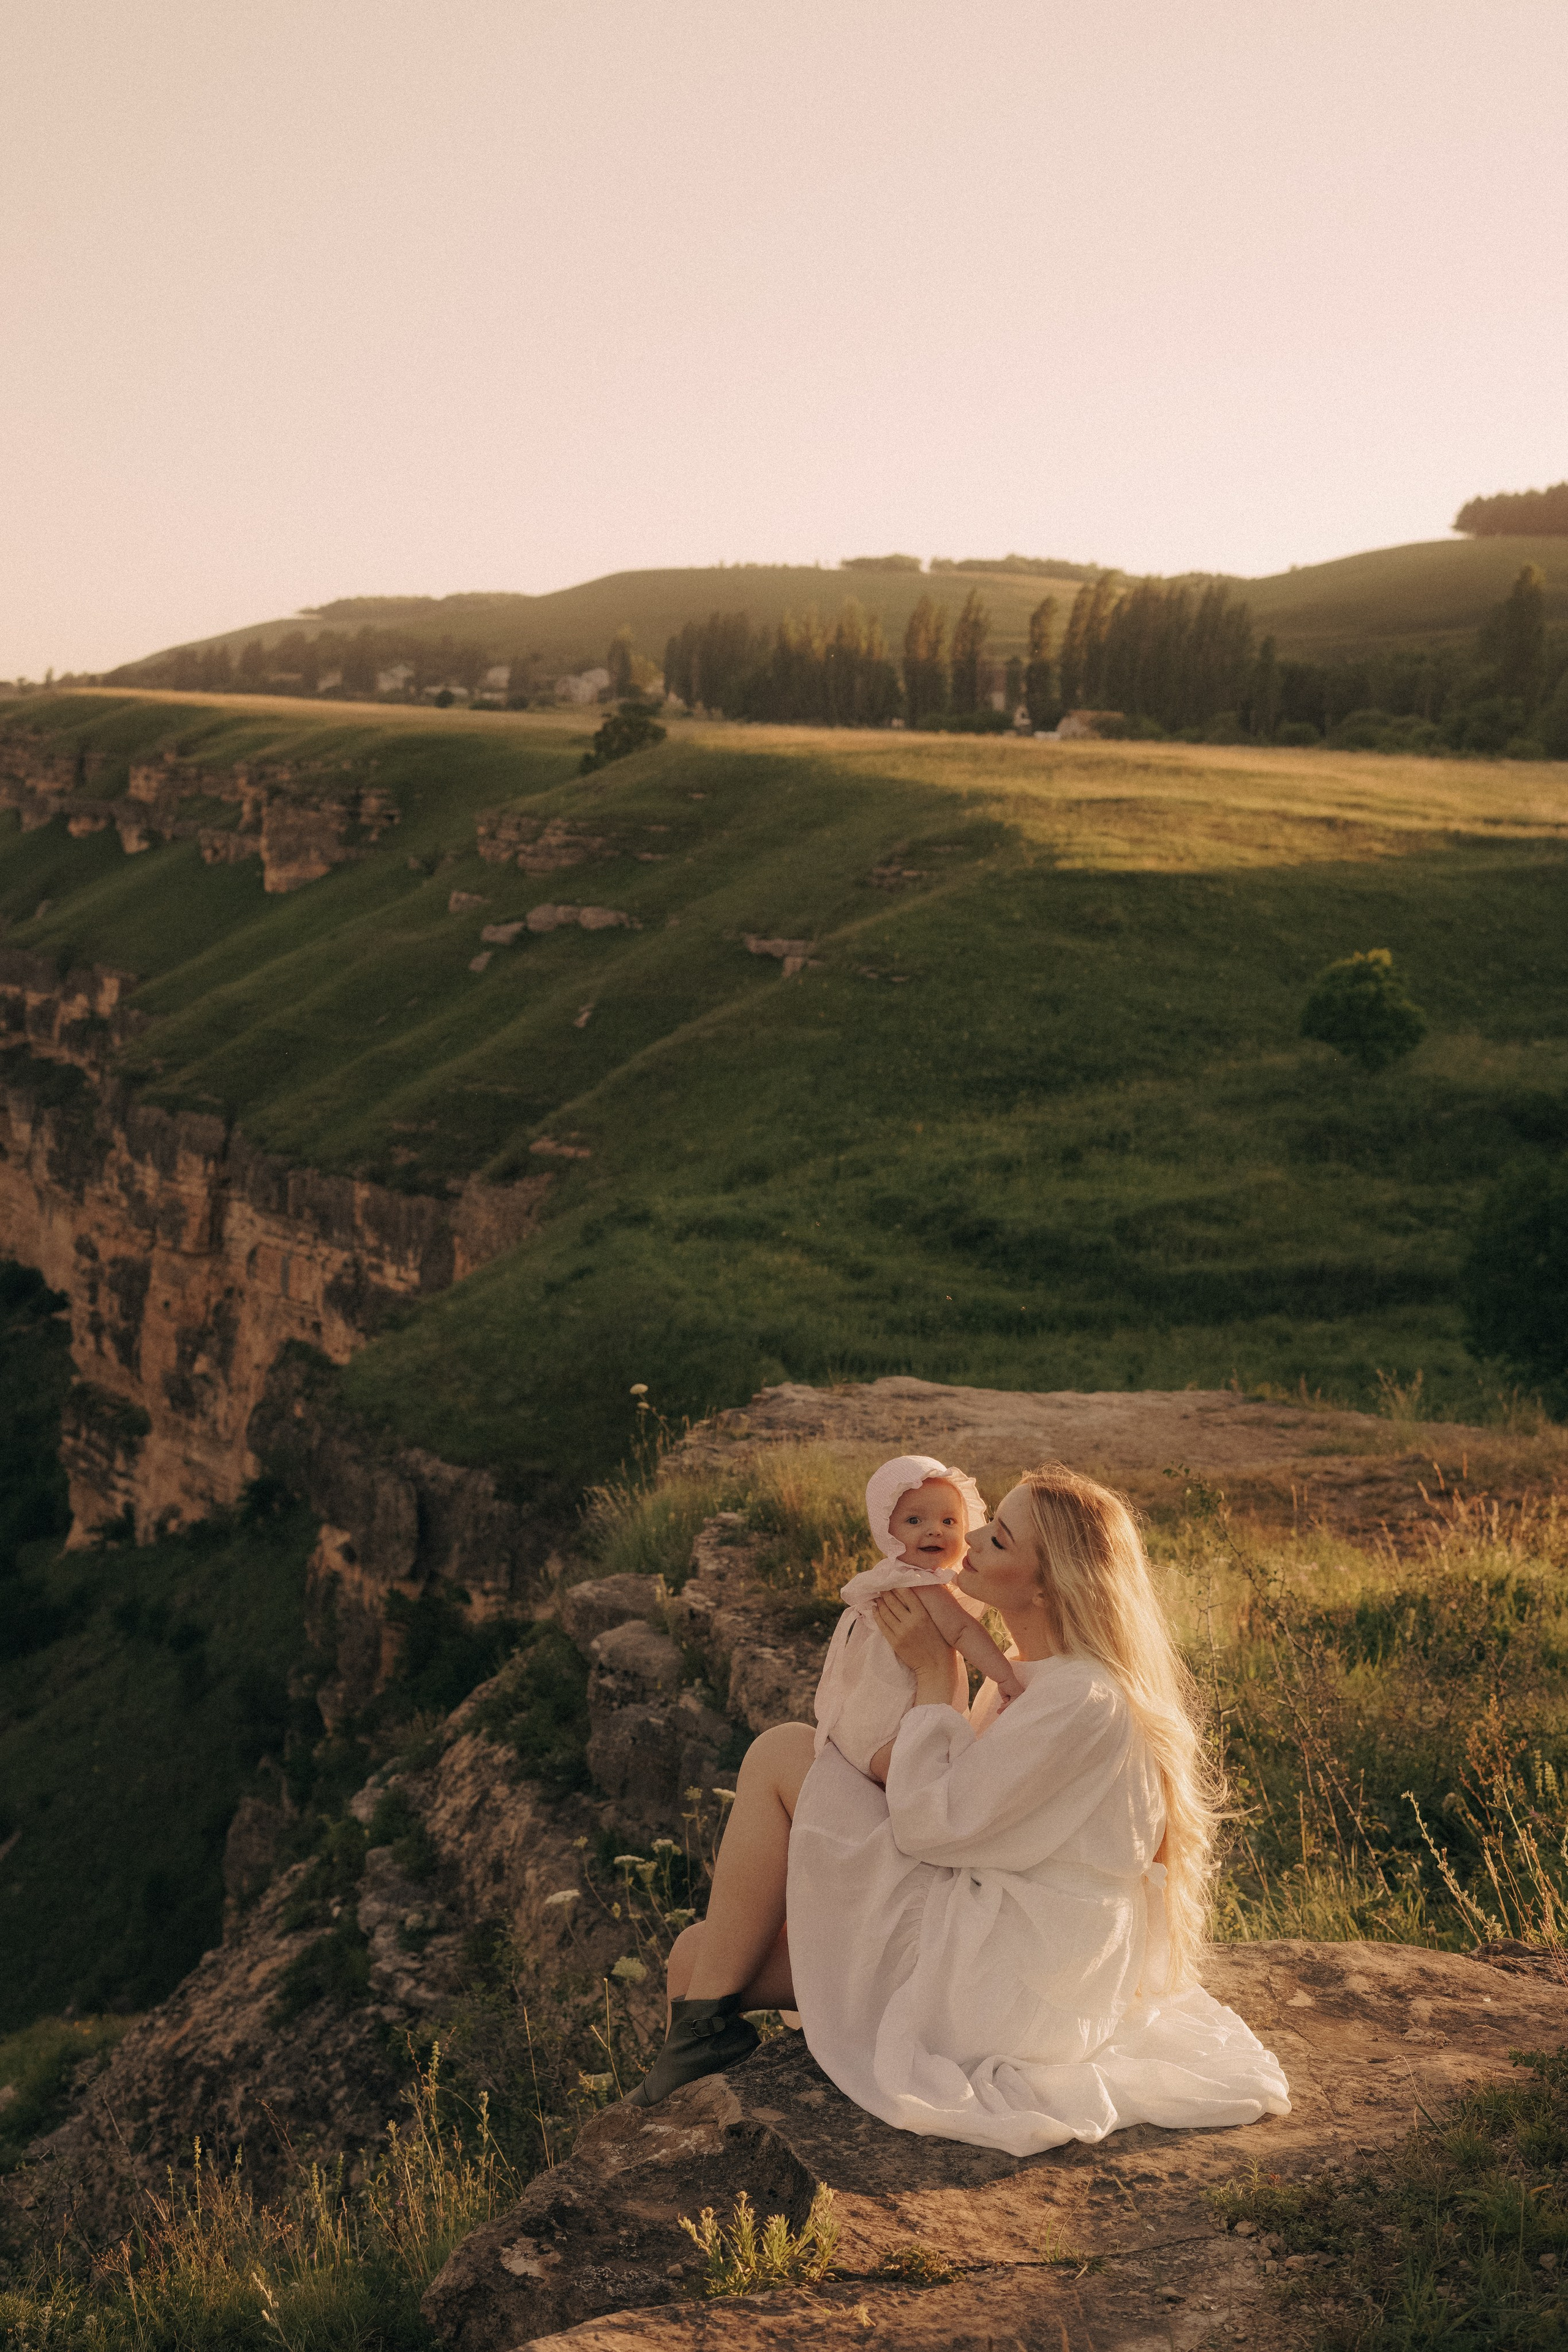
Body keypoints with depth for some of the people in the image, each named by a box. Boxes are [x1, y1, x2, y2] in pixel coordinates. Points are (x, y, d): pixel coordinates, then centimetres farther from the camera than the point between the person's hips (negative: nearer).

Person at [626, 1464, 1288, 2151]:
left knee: (781, 1753, -6)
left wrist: (934, 1674, -10)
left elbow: (928, 1823, -18)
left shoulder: (1084, 1702, -21)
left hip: (984, 1979, -10)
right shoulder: (1031, 1675, 10)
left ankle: (705, 2023, 1)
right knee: (699, 1955, 4)